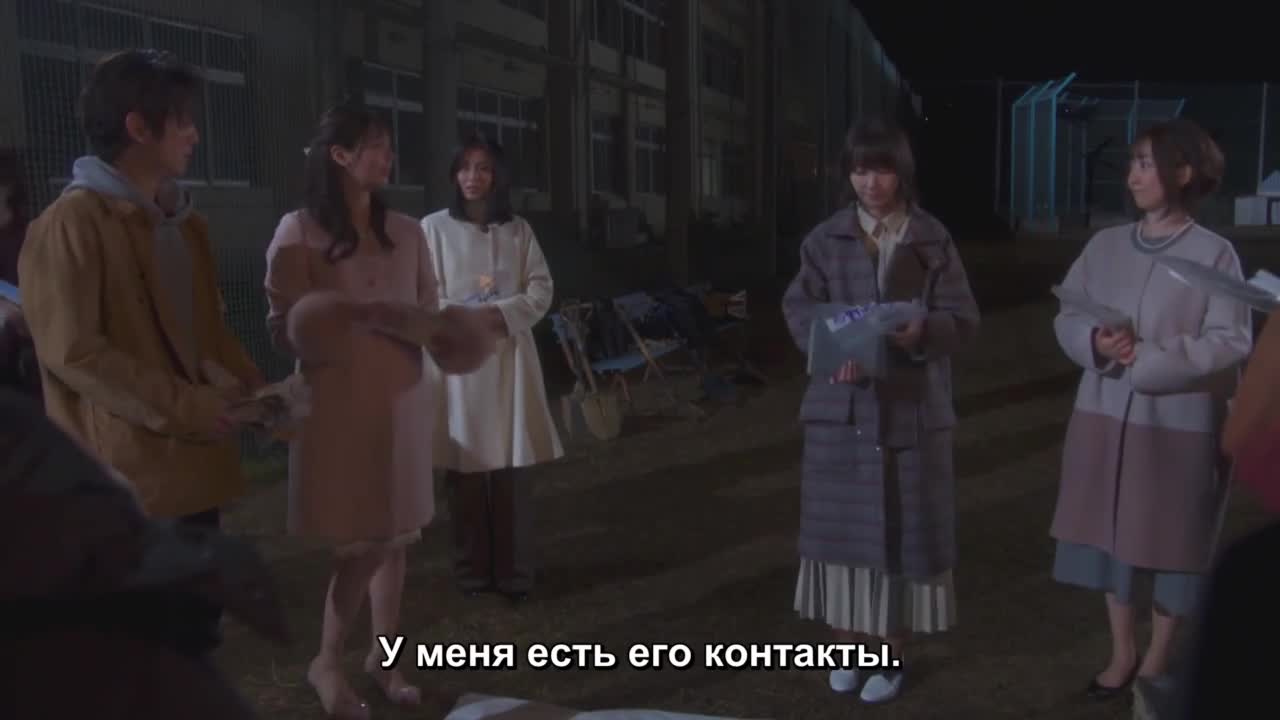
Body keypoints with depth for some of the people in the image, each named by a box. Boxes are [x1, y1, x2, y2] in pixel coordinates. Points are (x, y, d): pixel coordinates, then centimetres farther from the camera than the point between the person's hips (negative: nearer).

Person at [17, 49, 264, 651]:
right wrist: (184, 405, -17)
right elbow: (72, 352, -17)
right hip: (125, 470, -8)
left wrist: (247, 384, 3)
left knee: (197, 624, 16)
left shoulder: (181, 220, 15)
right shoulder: (72, 223, -13)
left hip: (191, 459, 8)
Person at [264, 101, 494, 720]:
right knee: (360, 544, -4)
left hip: (402, 400, 5)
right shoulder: (299, 231, -6)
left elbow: (428, 315, 13)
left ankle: (384, 656, 27)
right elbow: (284, 330, -8)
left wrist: (436, 331, -10)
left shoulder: (406, 232, 8)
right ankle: (327, 663, 19)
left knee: (395, 536, 9)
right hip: (336, 404, -4)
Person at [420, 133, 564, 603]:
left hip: (509, 356, 2)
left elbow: (542, 290, 5)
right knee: (465, 470, 1)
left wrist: (502, 313, -12)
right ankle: (472, 570, 14)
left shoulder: (518, 230, 9)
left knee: (512, 469, 2)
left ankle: (513, 571, 12)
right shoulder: (434, 228, 1)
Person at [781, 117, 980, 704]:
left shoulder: (933, 239, 1)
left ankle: (892, 654, 20)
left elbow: (963, 319, -2)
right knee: (844, 526, 7)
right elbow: (799, 308, 0)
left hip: (912, 409, -1)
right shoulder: (826, 238, 4)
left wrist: (922, 332, -24)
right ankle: (848, 644, 24)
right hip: (840, 406, 1)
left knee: (904, 531, 5)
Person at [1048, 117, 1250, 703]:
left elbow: (1230, 344, -13)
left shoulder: (1214, 253, -10)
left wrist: (1149, 359, -21)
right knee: (1110, 533, 12)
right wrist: (1096, 343, -17)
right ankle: (1122, 652, 31)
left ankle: (1158, 659, 30)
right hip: (1106, 415, 4)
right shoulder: (1105, 245, 3)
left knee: (1170, 542, 9)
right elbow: (1066, 319, 4)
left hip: (1180, 423, -4)